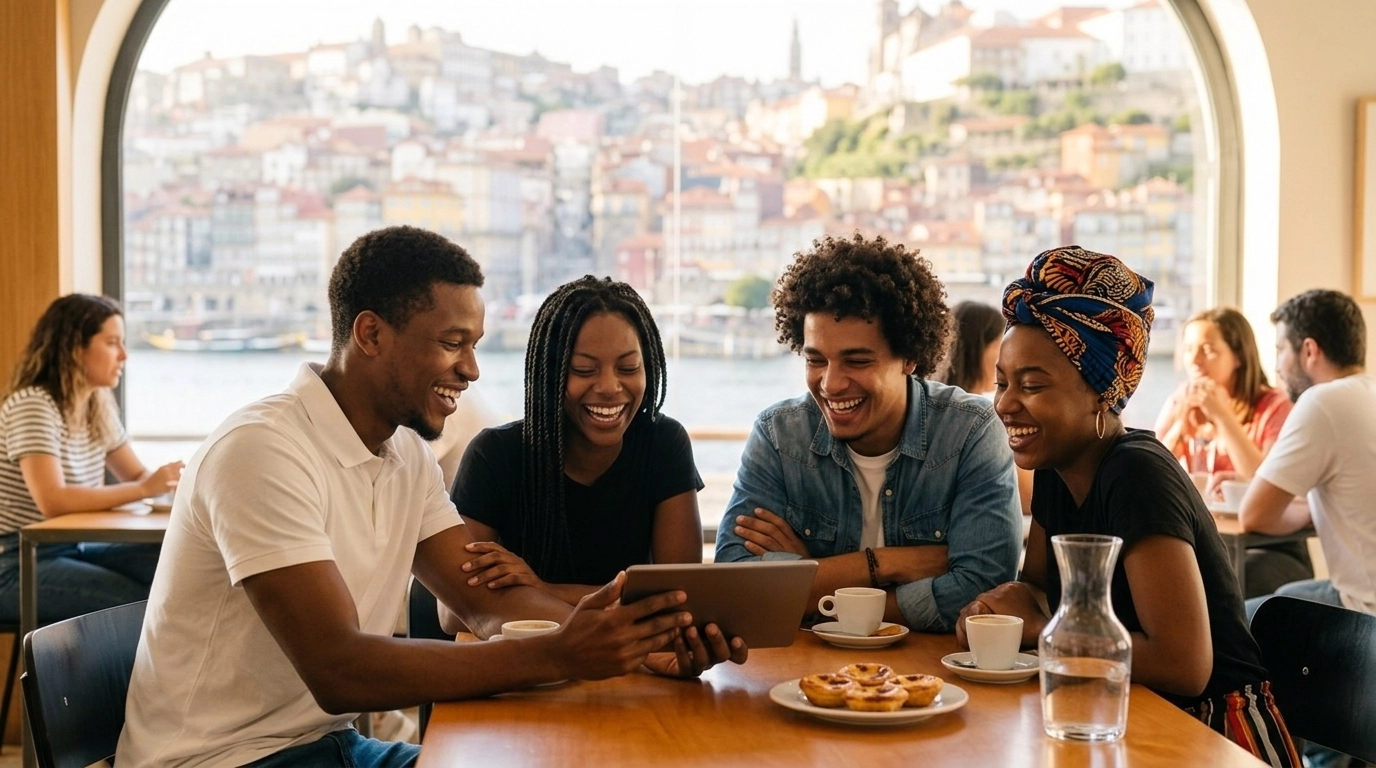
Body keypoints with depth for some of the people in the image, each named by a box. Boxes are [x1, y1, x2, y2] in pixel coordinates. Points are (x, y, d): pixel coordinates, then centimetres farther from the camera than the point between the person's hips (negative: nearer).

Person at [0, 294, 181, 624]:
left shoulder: (99, 408, 8)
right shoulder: (31, 405, -18)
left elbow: (137, 476, 15)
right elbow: (53, 501, -29)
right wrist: (144, 489, -28)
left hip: (75, 549, 8)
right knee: (141, 603, -24)